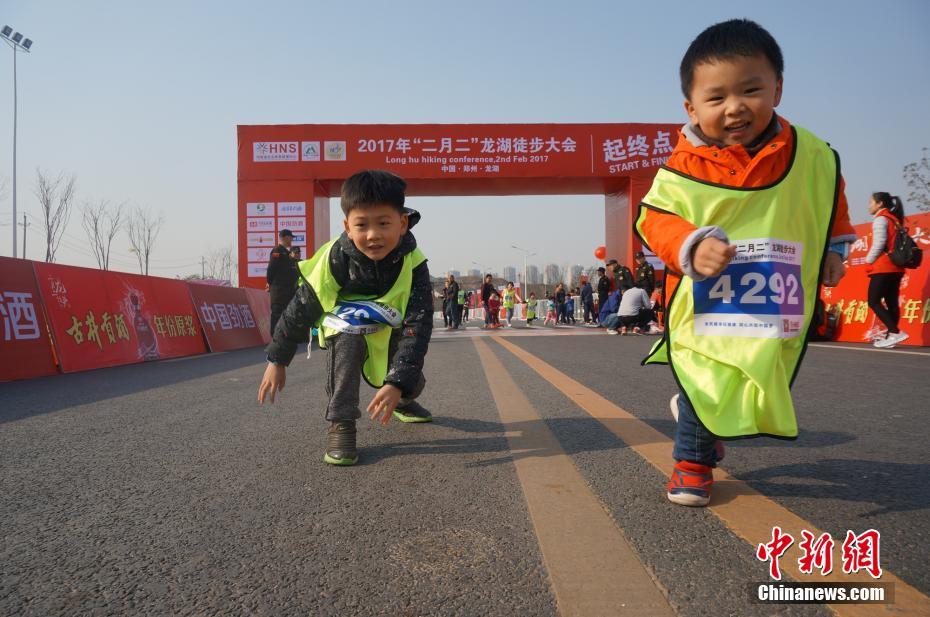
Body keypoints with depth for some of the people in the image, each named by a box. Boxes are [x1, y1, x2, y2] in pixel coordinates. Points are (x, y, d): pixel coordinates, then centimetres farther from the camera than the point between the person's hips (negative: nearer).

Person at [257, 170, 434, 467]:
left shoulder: (413, 264, -31)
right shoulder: (334, 259, -30)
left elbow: (418, 325, -35)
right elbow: (301, 308, -17)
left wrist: (397, 383, -45)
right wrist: (277, 361, -11)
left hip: (392, 326, 3)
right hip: (345, 321, -2)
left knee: (410, 383, -2)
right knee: (349, 334, -36)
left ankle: (403, 403, 40)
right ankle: (340, 425, -25)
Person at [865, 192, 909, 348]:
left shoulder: (881, 219, -6)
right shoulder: (895, 219, 18)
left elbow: (879, 243, -16)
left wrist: (868, 261, -6)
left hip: (883, 267, -9)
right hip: (896, 267, 9)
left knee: (873, 302, -8)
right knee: (892, 302, 6)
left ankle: (896, 332, -18)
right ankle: (890, 336, 5)